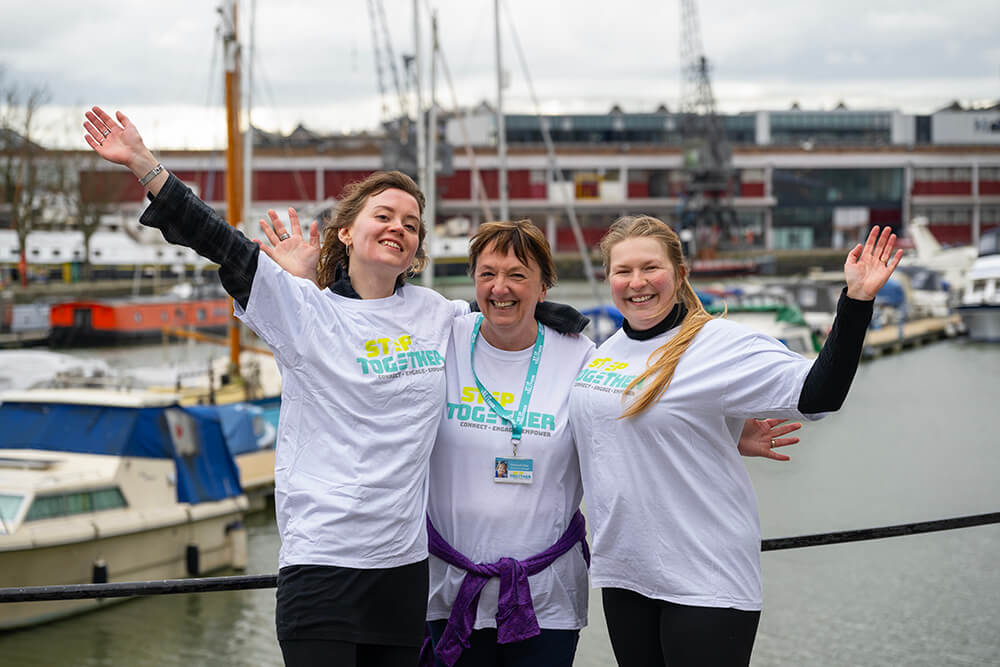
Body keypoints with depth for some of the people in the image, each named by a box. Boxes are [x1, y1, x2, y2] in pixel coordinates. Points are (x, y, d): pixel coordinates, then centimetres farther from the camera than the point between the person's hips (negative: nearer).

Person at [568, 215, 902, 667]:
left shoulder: (720, 345, -12)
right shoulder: (608, 350, 9)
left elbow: (817, 394, -25)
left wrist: (856, 301, -31)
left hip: (704, 581, -6)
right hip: (621, 571, 7)